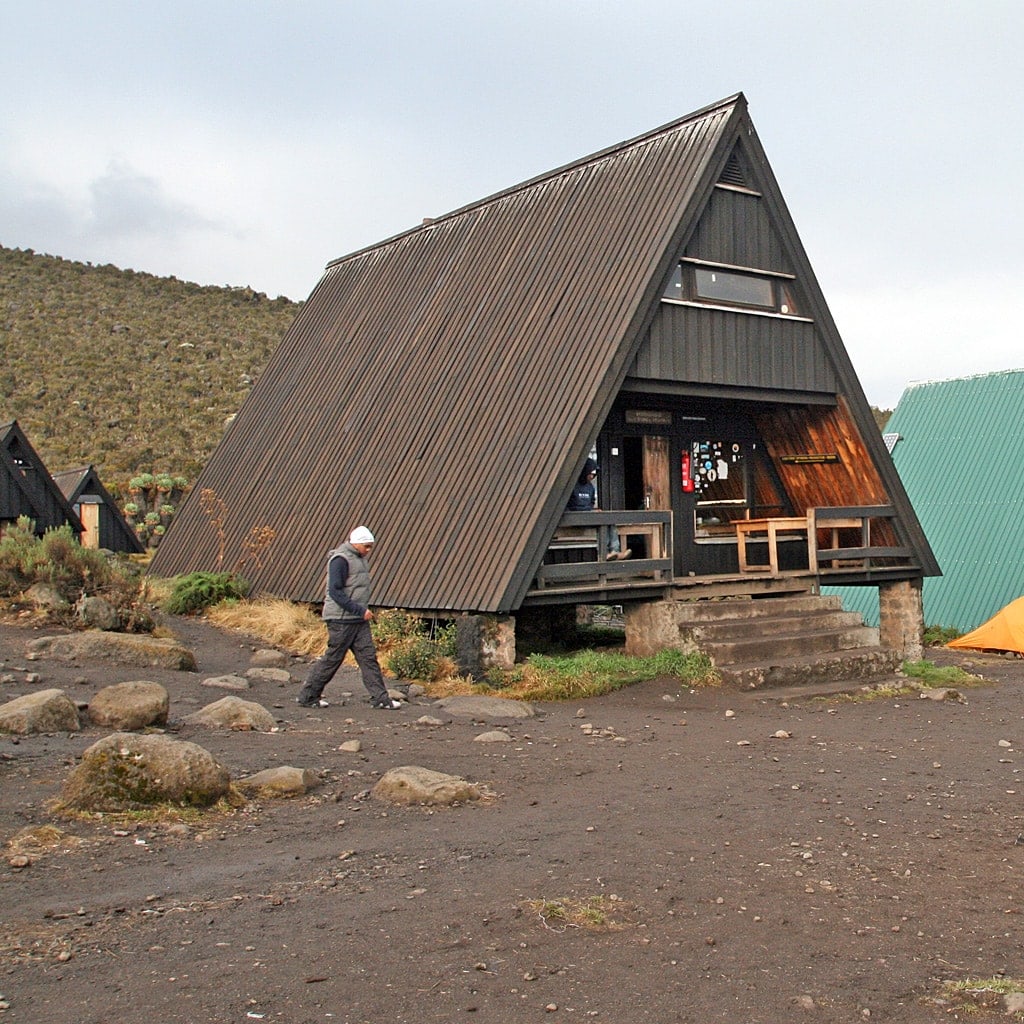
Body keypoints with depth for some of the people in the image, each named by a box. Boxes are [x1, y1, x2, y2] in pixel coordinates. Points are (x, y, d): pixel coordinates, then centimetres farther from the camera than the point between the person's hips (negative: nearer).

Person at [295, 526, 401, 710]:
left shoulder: (359, 558, 15)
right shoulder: (341, 559, -15)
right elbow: (335, 592, -21)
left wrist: (364, 611, 13)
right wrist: (361, 610, -21)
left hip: (359, 620, 9)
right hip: (342, 619, -9)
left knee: (368, 657, 5)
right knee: (332, 659, -1)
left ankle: (380, 698, 6)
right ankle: (307, 696, 10)